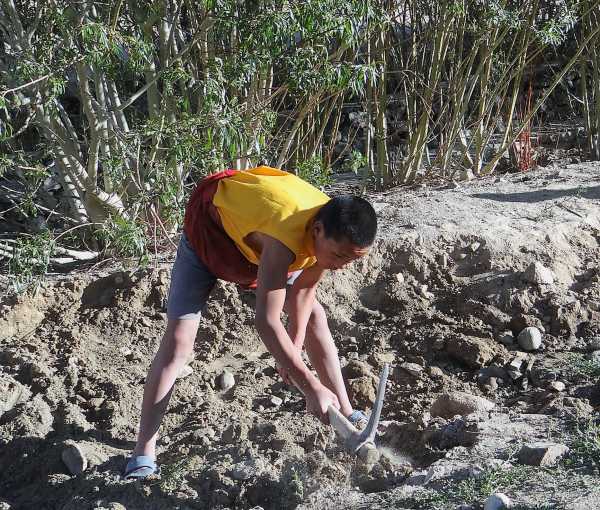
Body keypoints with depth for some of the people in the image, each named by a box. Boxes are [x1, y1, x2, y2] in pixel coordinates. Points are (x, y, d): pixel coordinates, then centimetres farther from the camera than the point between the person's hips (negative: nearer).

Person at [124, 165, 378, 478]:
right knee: (178, 339, -13)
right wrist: (310, 387, -46)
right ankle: (144, 451, -10)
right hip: (210, 226, -6)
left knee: (313, 314, 6)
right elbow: (266, 321, -48)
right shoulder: (287, 234, -46)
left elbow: (304, 290, -7)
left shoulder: (335, 231, -24)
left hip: (255, 227, 7)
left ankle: (348, 415, 20)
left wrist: (294, 349, -14)